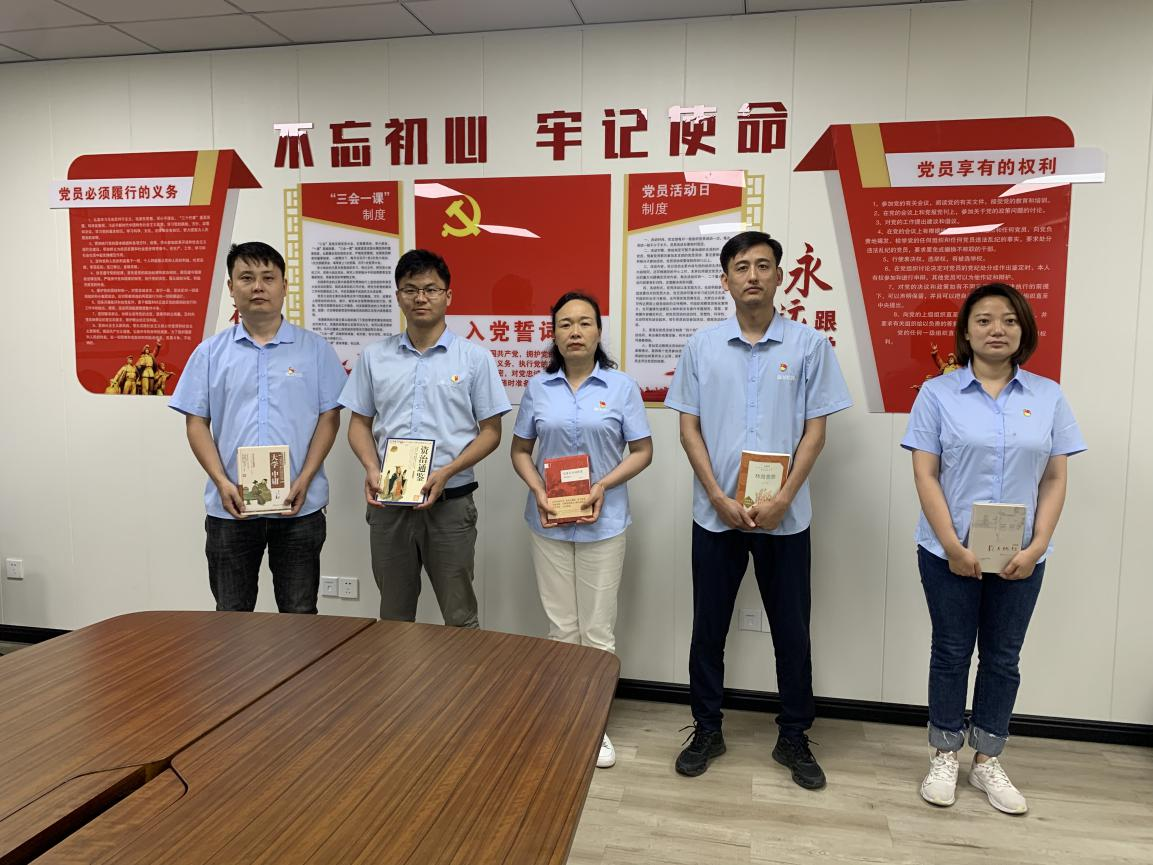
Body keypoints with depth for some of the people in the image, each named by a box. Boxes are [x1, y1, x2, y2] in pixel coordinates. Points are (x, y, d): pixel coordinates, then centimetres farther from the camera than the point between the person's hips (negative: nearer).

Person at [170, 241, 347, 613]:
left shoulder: (314, 349, 3)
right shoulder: (211, 352, 6)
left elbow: (329, 418, 0)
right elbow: (196, 423, 4)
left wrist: (304, 480, -11)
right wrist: (222, 482, -9)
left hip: (299, 505, -1)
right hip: (230, 506, 1)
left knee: (299, 613, 9)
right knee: (232, 614, 12)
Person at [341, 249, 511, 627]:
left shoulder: (475, 358, -1)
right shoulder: (374, 357, 7)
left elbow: (490, 431, 0)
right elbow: (360, 423, 11)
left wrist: (446, 472, -15)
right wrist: (372, 469, -9)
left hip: (451, 502, -2)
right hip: (388, 502, 3)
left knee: (460, 616, 6)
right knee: (394, 616, 15)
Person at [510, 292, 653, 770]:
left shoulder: (621, 386, -2)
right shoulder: (538, 387, 3)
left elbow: (642, 451, -1)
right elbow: (520, 451, 8)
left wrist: (603, 485, -16)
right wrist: (537, 489, -10)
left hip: (603, 523, -2)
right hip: (549, 523, 2)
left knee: (598, 629, 6)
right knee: (561, 626, 12)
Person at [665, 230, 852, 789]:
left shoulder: (809, 345, -1)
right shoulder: (702, 346, 1)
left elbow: (815, 431, -2)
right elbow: (689, 428, 1)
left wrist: (782, 500, -12)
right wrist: (720, 499, -10)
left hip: (785, 516, 0)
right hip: (715, 514, 1)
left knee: (791, 631, 10)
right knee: (708, 628, 11)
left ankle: (793, 738, 28)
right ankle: (707, 730, 29)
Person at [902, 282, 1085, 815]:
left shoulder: (1048, 397, 3)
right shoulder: (937, 393, -4)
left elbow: (1055, 480, 2)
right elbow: (925, 476, -7)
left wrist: (1036, 547, -9)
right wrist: (952, 546, -15)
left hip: (1020, 558, 2)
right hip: (949, 553, -2)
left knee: (1002, 658, 12)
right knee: (951, 652, 10)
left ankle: (987, 760, 29)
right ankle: (945, 757, 25)